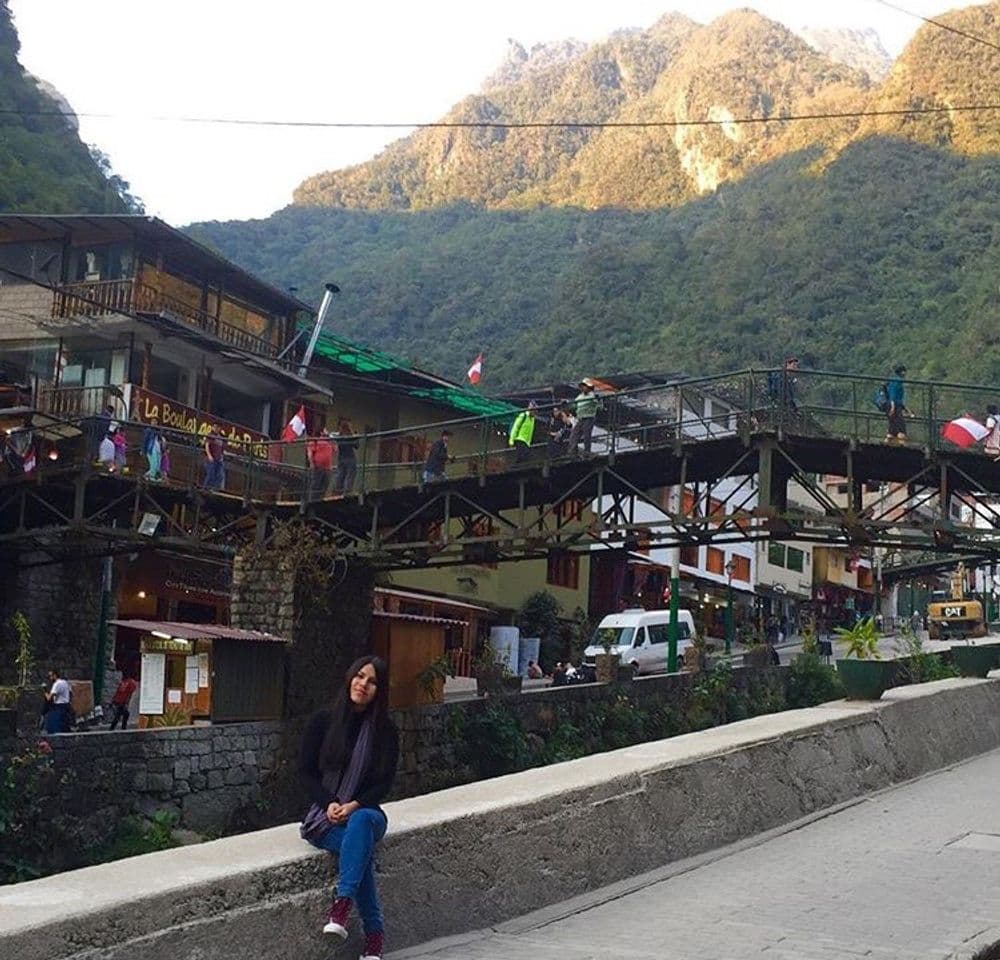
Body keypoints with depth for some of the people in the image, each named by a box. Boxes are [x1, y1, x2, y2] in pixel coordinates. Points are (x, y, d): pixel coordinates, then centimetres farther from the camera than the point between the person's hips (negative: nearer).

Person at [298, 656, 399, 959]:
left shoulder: (384, 731, 4)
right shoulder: (322, 721, 3)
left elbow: (385, 783, 1)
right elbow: (305, 771, 2)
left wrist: (354, 806, -16)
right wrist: (328, 803, -14)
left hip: (365, 811, 1)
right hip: (324, 814, -1)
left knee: (361, 822, -38)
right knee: (360, 844, -33)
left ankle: (341, 907, -45)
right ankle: (374, 934, -32)